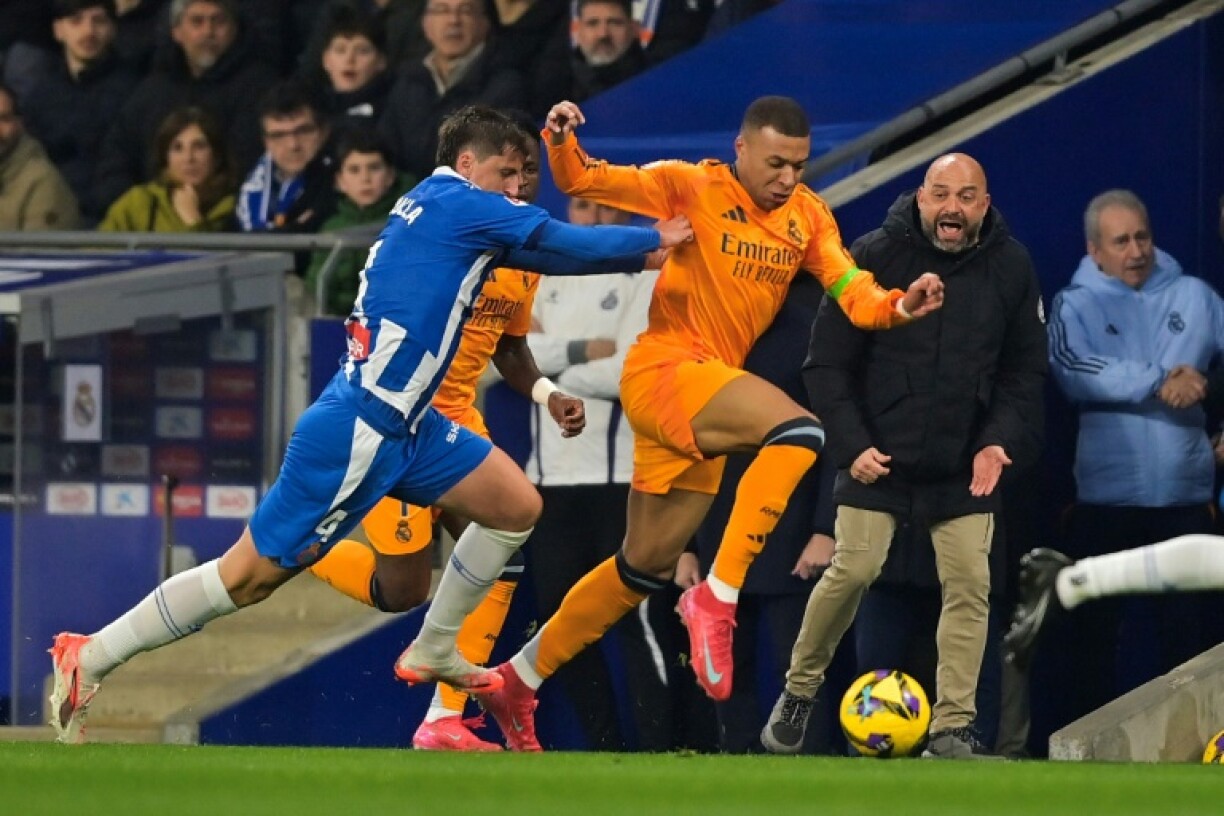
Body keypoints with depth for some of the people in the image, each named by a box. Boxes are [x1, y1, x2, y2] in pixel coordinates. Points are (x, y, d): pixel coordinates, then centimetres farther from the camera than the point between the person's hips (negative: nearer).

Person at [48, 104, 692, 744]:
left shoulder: (427, 206, 15)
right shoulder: (461, 204, -10)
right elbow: (572, 244, -5)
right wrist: (656, 238, 8)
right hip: (358, 429, -10)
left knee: (517, 506, 8)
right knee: (251, 575, -5)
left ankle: (434, 653, 19)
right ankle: (86, 661, 2)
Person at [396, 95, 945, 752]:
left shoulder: (808, 217, 9)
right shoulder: (692, 187, -6)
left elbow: (851, 291, 0)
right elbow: (583, 181, -9)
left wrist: (896, 306, -21)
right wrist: (561, 143, -30)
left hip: (705, 401, 7)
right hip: (664, 371, -7)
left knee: (646, 567, 14)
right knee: (797, 430, -30)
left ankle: (520, 679, 27)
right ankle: (717, 598, -28)